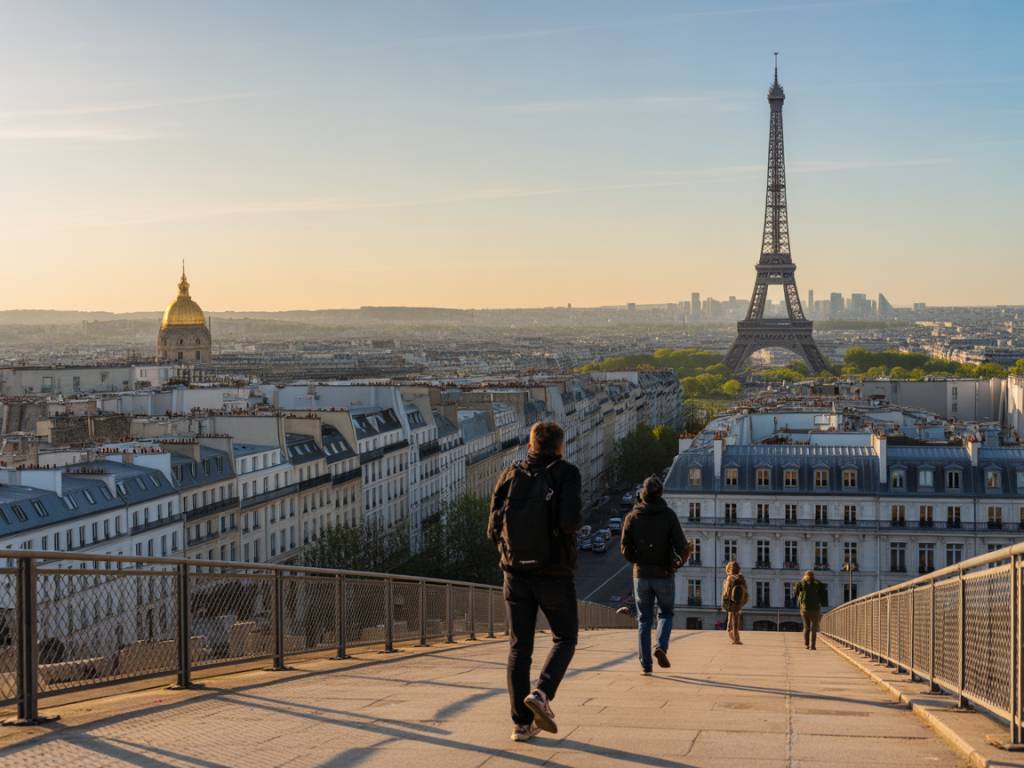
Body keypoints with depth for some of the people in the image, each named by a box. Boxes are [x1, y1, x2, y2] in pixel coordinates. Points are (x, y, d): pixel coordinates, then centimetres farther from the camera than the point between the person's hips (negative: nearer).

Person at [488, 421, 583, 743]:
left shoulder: (510, 475, 4)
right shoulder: (565, 473, -5)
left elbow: (494, 527, 2)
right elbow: (570, 521, -20)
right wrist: (576, 515, 2)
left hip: (516, 571, 3)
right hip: (555, 571, -3)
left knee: (519, 647, 8)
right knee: (564, 639, 14)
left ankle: (522, 722, 6)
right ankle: (541, 693, -10)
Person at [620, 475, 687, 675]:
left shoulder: (632, 517, 0)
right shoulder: (668, 515, -5)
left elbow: (625, 549, -3)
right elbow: (681, 545, -11)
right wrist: (678, 561, 8)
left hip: (641, 575, 2)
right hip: (664, 574, -1)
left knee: (644, 619, 9)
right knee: (665, 614, 14)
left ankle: (645, 663, 3)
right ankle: (661, 646, -11)